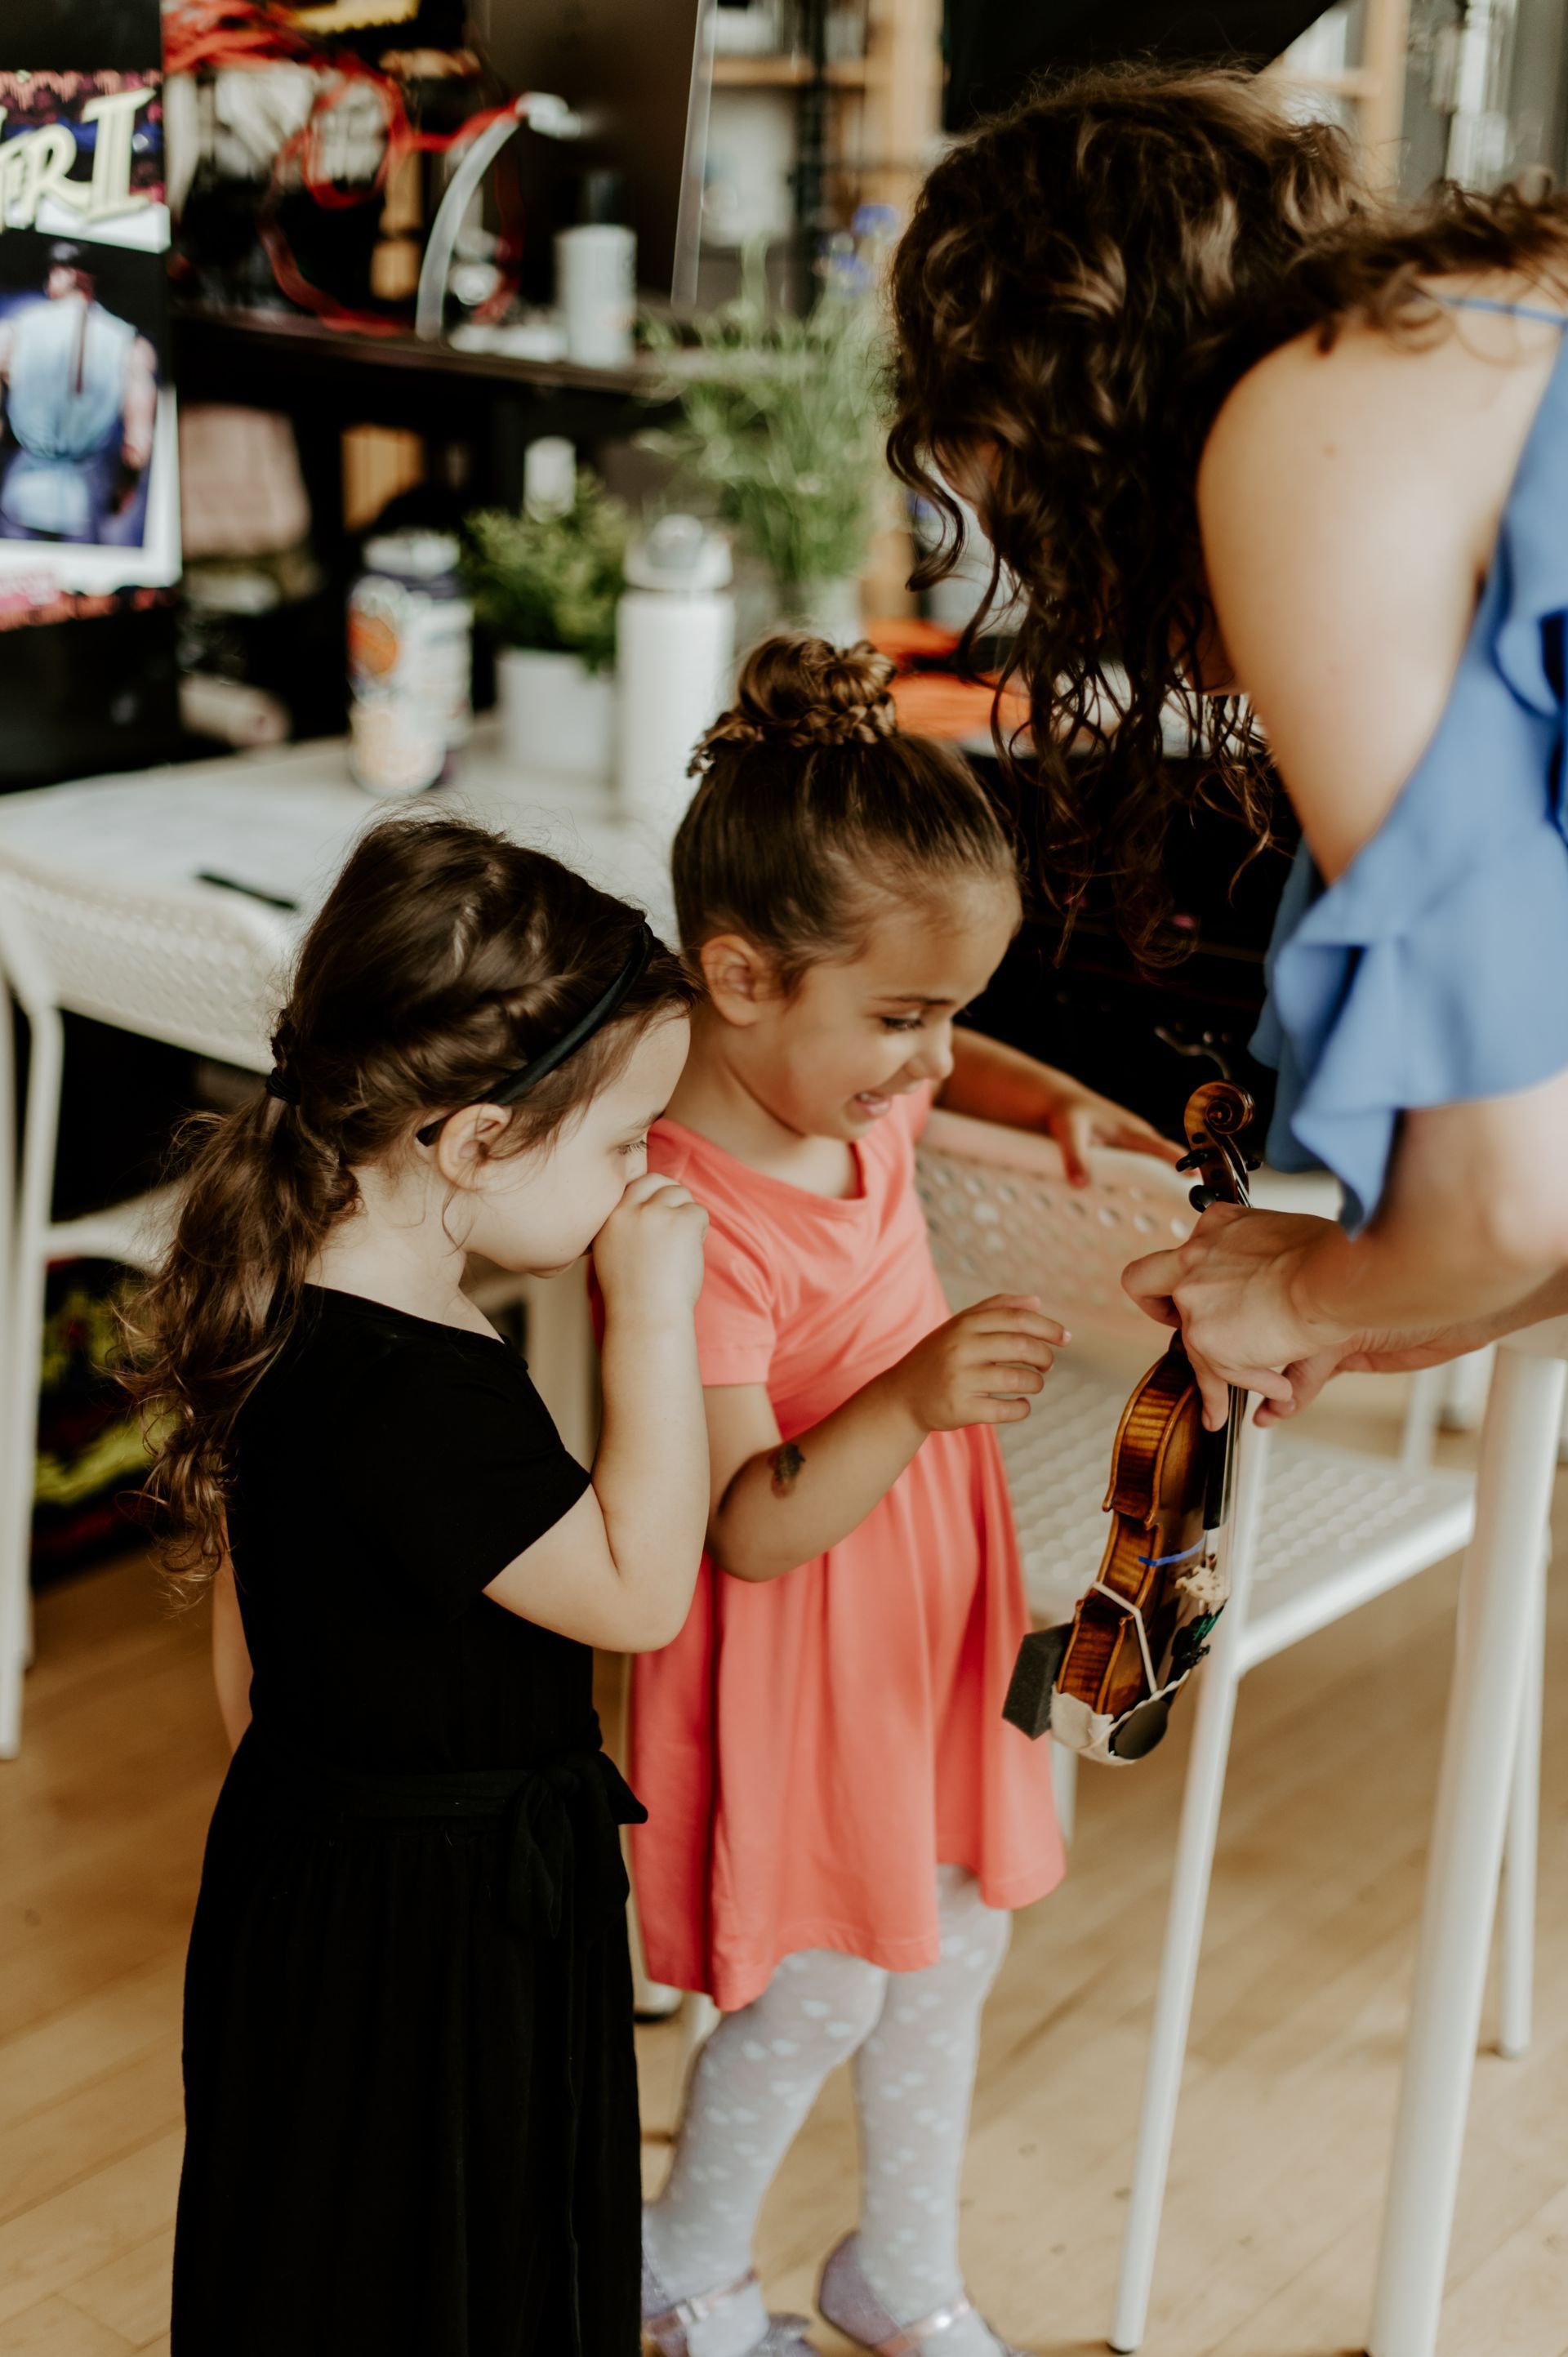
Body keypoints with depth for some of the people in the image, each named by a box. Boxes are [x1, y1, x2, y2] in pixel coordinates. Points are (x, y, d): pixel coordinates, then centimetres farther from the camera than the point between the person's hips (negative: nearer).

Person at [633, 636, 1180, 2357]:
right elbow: (748, 1529, -30)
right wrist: (910, 1400, -45)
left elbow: (945, 1068, 21)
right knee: (822, 1991, 8)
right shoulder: (694, 1225, -32)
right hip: (802, 1644, -8)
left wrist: (1053, 1104, 3)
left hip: (931, 1591, 8)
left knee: (952, 1947, 20)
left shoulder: (852, 1086, -7)